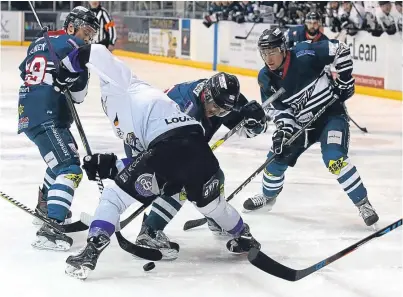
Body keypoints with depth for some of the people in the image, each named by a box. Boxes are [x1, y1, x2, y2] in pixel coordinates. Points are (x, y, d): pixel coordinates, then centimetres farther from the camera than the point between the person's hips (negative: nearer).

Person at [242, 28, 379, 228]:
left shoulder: (304, 56, -24)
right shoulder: (265, 79, -7)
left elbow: (339, 49, -17)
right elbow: (277, 108, -2)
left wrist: (344, 79, -16)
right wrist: (283, 129, -18)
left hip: (331, 114, -6)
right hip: (302, 123, 6)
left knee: (334, 158, -26)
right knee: (277, 158, 9)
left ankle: (363, 204, -16)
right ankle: (268, 197, 39)